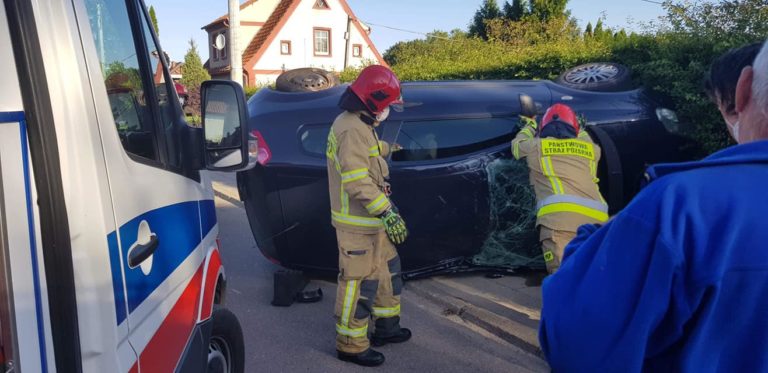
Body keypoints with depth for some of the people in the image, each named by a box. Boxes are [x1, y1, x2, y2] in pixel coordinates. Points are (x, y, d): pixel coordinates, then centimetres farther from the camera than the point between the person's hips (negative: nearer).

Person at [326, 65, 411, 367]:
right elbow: (358, 181, -30)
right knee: (359, 282, -3)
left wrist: (389, 147, 56)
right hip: (357, 223, -11)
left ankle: (387, 326, 36)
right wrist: (387, 211, -33)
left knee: (387, 270, 20)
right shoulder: (351, 129, -21)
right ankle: (350, 344, 10)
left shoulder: (361, 124, 14)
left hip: (372, 219, 11)